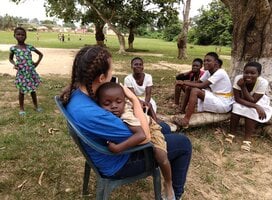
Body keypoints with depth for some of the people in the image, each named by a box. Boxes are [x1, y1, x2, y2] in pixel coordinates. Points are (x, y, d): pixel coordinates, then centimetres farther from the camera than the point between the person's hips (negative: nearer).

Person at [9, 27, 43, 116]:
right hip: (21, 72, -1)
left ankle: (36, 106, 28)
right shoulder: (13, 48, -4)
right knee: (22, 90, 7)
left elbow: (40, 54, 10)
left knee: (33, 89, 13)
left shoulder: (30, 47, -1)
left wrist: (37, 62, 0)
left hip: (31, 71, 1)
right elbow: (11, 59, 12)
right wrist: (14, 64, -7)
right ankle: (21, 108, 23)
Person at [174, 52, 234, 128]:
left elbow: (202, 85, -26)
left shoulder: (220, 73, -18)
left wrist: (185, 83, -20)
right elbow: (198, 83, 3)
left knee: (195, 91, -24)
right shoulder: (208, 72, 7)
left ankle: (185, 121, -26)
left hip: (224, 104, -9)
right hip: (215, 99, 9)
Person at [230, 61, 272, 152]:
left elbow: (253, 101, -30)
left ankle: (247, 139, -20)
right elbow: (238, 99, -26)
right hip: (242, 102, 1)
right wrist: (256, 107, -36)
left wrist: (243, 86, -38)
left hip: (258, 102, -1)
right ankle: (232, 133, -14)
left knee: (251, 111, -29)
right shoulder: (238, 78, -28)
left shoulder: (263, 82, -29)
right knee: (236, 107, -28)